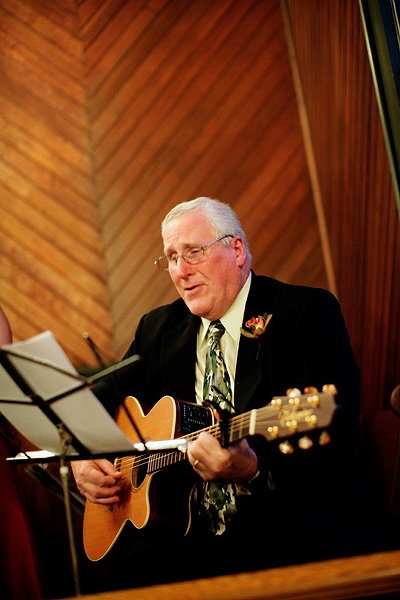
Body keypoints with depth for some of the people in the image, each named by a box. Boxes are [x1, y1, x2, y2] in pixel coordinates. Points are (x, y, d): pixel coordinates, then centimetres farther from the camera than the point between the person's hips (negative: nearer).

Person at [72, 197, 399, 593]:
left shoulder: (307, 311, -2)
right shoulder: (158, 328, 17)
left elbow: (337, 431, -14)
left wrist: (255, 469, -31)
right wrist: (82, 458, 4)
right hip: (183, 529, 5)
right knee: (118, 575, -23)